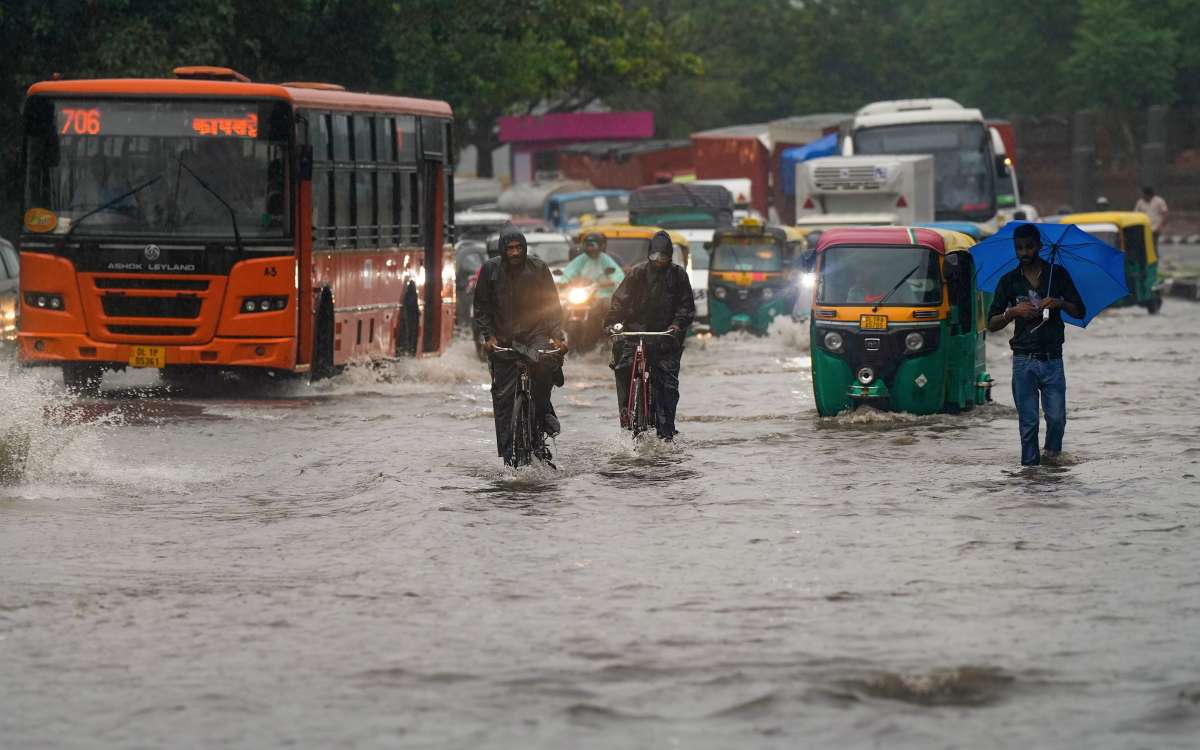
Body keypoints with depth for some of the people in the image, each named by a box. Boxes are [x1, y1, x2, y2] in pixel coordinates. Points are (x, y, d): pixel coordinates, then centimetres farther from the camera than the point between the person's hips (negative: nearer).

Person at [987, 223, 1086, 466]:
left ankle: (1052, 450, 21)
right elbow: (992, 325, 7)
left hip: (1052, 359, 0)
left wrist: (1060, 303, -12)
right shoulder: (1009, 281, 7)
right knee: (1028, 421, -2)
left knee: (1056, 417, -6)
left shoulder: (1058, 274, 7)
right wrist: (1012, 312, -12)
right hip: (1024, 361, 0)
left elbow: (1079, 312, 8)